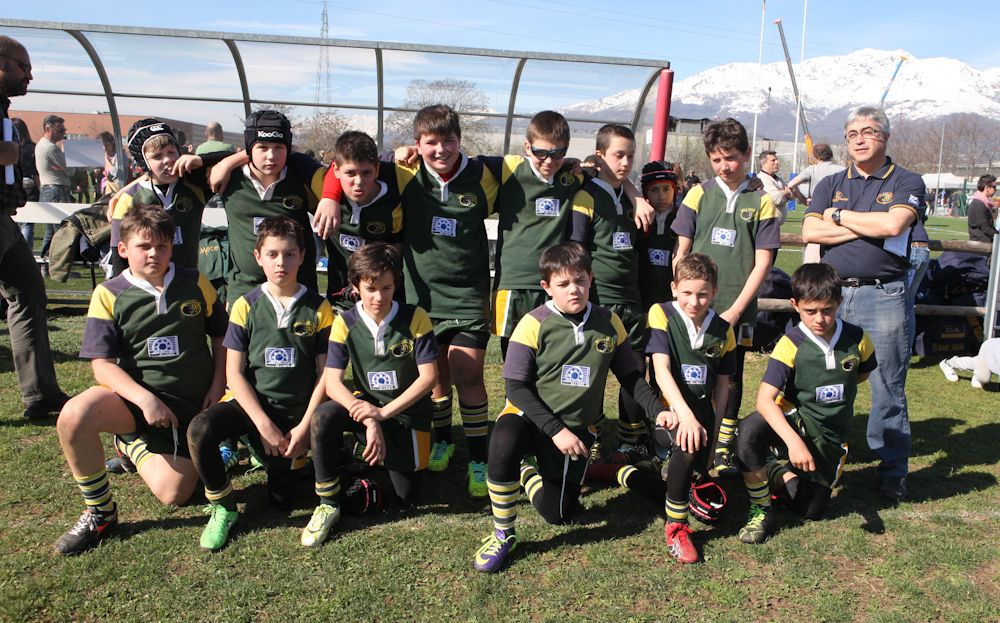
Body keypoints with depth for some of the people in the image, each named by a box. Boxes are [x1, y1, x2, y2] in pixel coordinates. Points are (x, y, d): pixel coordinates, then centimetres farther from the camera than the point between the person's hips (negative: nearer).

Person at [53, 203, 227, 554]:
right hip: (133, 395, -1)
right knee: (74, 416, -34)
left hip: (188, 405, 2)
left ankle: (132, 446, 27)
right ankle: (99, 513, -10)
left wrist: (217, 386, -1)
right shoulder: (109, 295, -4)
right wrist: (145, 399, -26)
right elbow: (102, 364, -10)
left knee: (173, 495, -8)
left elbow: (221, 335, 12)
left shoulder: (195, 284, 1)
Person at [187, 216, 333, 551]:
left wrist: (304, 427, -10)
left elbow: (325, 373, -2)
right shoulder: (246, 306, -2)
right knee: (200, 430, -30)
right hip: (251, 403, 0)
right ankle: (223, 507, -8)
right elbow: (234, 373, -5)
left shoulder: (319, 308, -2)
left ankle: (296, 457, 28)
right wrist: (263, 424, -15)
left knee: (282, 501, -6)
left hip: (296, 411, 0)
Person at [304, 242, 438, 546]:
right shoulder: (346, 323, -10)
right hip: (366, 405, 1)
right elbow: (332, 382, -15)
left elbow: (428, 376, -16)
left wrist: (383, 413, -23)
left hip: (408, 411, -1)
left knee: (404, 495, -8)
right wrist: (369, 421, -30)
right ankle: (328, 504, -14)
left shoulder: (415, 318, -15)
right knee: (324, 416, -31)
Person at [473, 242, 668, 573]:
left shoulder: (609, 323, -3)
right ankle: (503, 534, -15)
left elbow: (631, 378, 6)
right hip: (529, 416, -3)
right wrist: (555, 430, -23)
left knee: (558, 513, 4)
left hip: (578, 425, 4)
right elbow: (516, 388, -15)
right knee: (503, 443, -38)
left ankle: (529, 474, 38)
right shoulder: (534, 324, -14)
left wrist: (659, 411, -11)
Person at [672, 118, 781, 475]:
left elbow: (762, 262, -1)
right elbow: (681, 252, 5)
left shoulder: (761, 202, 2)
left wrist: (735, 310, -8)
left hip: (737, 311, 0)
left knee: (731, 379, 7)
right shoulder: (698, 195, 5)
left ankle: (722, 449, 19)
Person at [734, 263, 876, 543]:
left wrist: (834, 389, 1)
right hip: (794, 421, -3)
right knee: (750, 431, -37)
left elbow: (862, 374, 17)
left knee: (811, 511, 3)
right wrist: (794, 442, -39)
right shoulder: (791, 344, -18)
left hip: (830, 436, 3)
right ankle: (759, 510, -14)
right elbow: (765, 399, -27)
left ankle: (776, 471, 34)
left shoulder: (857, 339, -7)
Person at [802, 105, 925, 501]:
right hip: (832, 293, 3)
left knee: (888, 390, 2)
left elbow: (893, 223, -17)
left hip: (884, 295, -3)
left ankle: (893, 474, 15)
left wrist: (840, 216, -4)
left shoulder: (906, 182, 4)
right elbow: (810, 232, -3)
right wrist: (870, 226, -7)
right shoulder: (831, 185, 14)